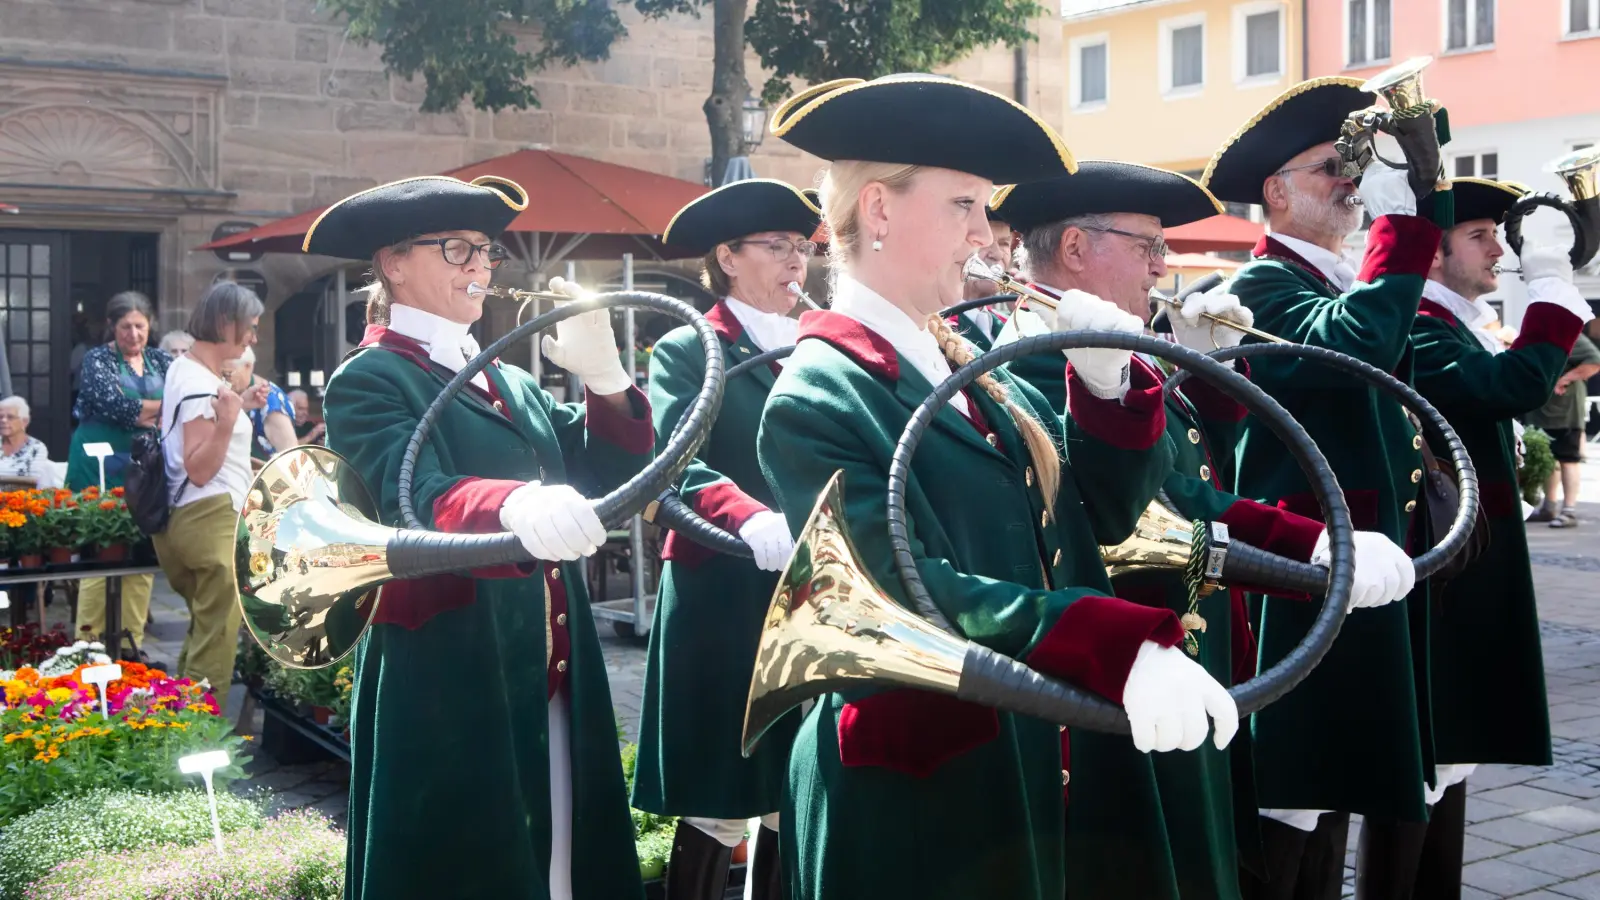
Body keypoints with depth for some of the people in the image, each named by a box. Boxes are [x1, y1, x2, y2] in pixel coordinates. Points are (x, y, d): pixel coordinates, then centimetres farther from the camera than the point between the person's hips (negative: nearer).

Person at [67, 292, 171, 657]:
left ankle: (133, 644, 10)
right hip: (103, 469, -4)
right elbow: (113, 405, -16)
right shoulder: (97, 359, 0)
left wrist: (139, 413, -17)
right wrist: (163, 408, -9)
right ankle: (89, 645, 1)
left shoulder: (161, 361, 12)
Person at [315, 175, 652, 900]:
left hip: (553, 688, 7)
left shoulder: (512, 383, 16)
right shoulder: (367, 382, -7)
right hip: (447, 695, -7)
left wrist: (604, 377, -10)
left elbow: (607, 477, 6)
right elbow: (417, 496, -26)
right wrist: (515, 506, -45)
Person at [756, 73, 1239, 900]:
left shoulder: (977, 372, 9)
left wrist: (1105, 386, -6)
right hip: (910, 801, -8)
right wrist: (1122, 650, -37)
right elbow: (913, 596, -27)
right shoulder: (817, 401, -16)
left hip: (1028, 779, 8)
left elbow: (1101, 514, 11)